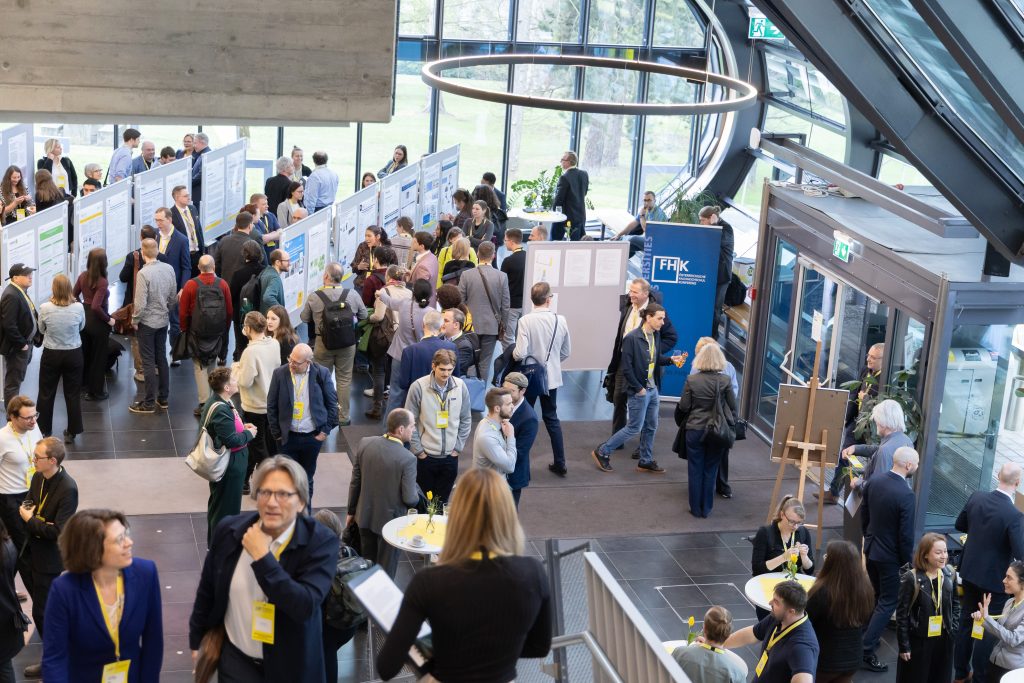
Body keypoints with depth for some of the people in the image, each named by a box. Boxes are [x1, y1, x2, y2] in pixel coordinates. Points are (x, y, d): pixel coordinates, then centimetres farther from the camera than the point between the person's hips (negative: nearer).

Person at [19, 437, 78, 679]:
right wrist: (26, 509, -11)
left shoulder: (67, 489, -26)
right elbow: (28, 504, 12)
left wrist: (30, 520, -17)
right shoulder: (38, 478, -2)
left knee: (41, 611, 1)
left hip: (50, 557, -8)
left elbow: (58, 531, -27)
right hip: (34, 550, 8)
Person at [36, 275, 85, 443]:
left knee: (46, 394, 16)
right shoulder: (78, 308, -15)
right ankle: (71, 432, 18)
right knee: (73, 394, 12)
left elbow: (41, 329, 2)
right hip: (74, 354, 0)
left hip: (51, 355, 0)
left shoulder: (45, 308, -16)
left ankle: (44, 431, 26)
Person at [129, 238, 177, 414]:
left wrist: (135, 320, -6)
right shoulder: (169, 269, -5)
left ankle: (149, 403, 10)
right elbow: (173, 297, 3)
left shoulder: (144, 273, -23)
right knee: (161, 358, 18)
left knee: (148, 362, 3)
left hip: (147, 322, -6)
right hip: (163, 320, 6)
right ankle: (163, 398, 27)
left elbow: (141, 303, -22)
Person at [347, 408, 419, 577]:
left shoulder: (365, 443, -11)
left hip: (365, 517, 5)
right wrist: (416, 498, 4)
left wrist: (351, 511, 11)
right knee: (386, 570, 13)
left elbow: (355, 482, -1)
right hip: (389, 519, -5)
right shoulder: (408, 459, -26)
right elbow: (410, 498, -20)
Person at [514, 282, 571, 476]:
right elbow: (566, 352, 3)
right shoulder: (560, 320, -8)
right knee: (551, 418, 17)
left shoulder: (525, 321, -19)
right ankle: (560, 463, 19)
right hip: (552, 377, 3)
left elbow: (520, 353, -23)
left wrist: (513, 353, -1)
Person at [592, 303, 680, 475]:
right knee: (634, 428, 1)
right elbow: (627, 368, -19)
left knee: (651, 427, 14)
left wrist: (671, 359, -5)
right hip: (640, 390, -7)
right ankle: (602, 452, 15)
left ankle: (646, 461, 28)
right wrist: (639, 388, -14)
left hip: (653, 389, 7)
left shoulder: (656, 335, 2)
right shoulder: (632, 338, -21)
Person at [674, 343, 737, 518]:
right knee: (710, 470, 12)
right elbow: (732, 407, -2)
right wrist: (731, 425, 13)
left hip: (694, 430, -1)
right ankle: (706, 508, 18)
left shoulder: (691, 380, -9)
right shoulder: (725, 381, -8)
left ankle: (696, 508, 16)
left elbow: (683, 407, -5)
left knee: (695, 470, 10)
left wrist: (682, 423, 14)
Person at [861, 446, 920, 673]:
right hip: (890, 555, -7)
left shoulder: (874, 482, -5)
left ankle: (866, 636, 37)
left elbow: (863, 513, 8)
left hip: (870, 549, 7)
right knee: (888, 603, 4)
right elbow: (906, 534, -21)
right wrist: (907, 560, -7)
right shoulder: (906, 494, -26)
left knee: (878, 595, 26)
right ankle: (865, 651, 1)